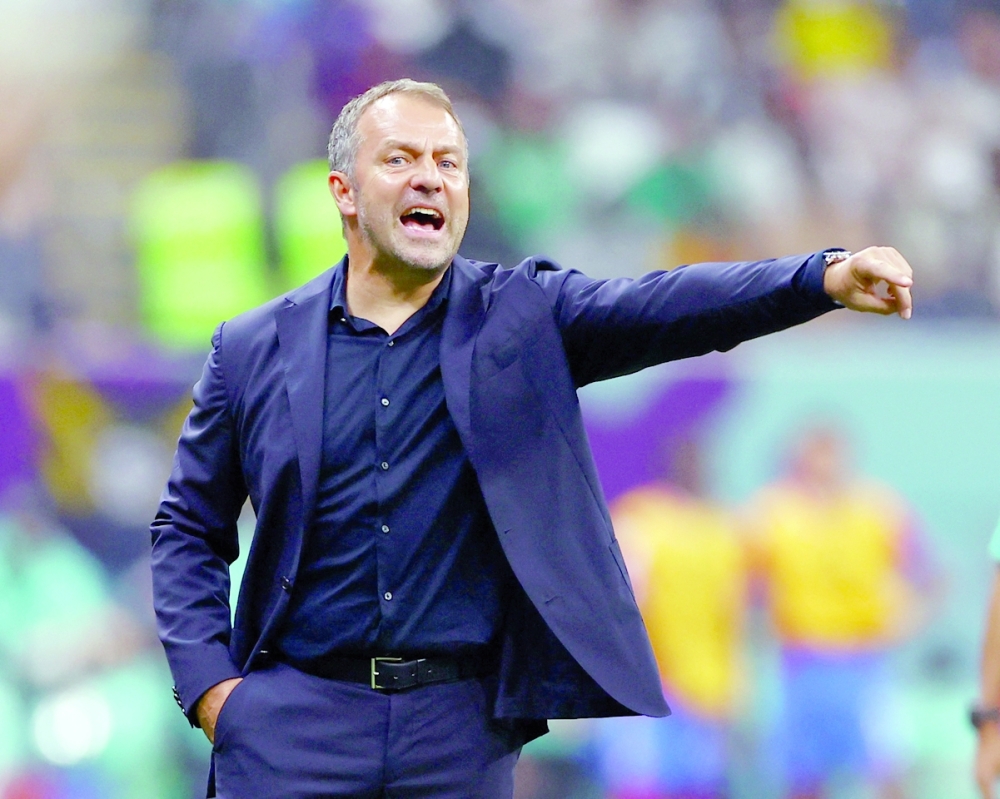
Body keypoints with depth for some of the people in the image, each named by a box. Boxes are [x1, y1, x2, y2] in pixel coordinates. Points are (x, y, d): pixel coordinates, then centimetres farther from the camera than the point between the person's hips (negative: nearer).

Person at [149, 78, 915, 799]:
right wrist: (208, 682, -1)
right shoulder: (254, 349, 6)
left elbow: (668, 307, -12)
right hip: (292, 721, 0)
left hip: (461, 728, 0)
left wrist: (826, 278, -29)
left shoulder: (524, 318, 4)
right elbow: (188, 529, 13)